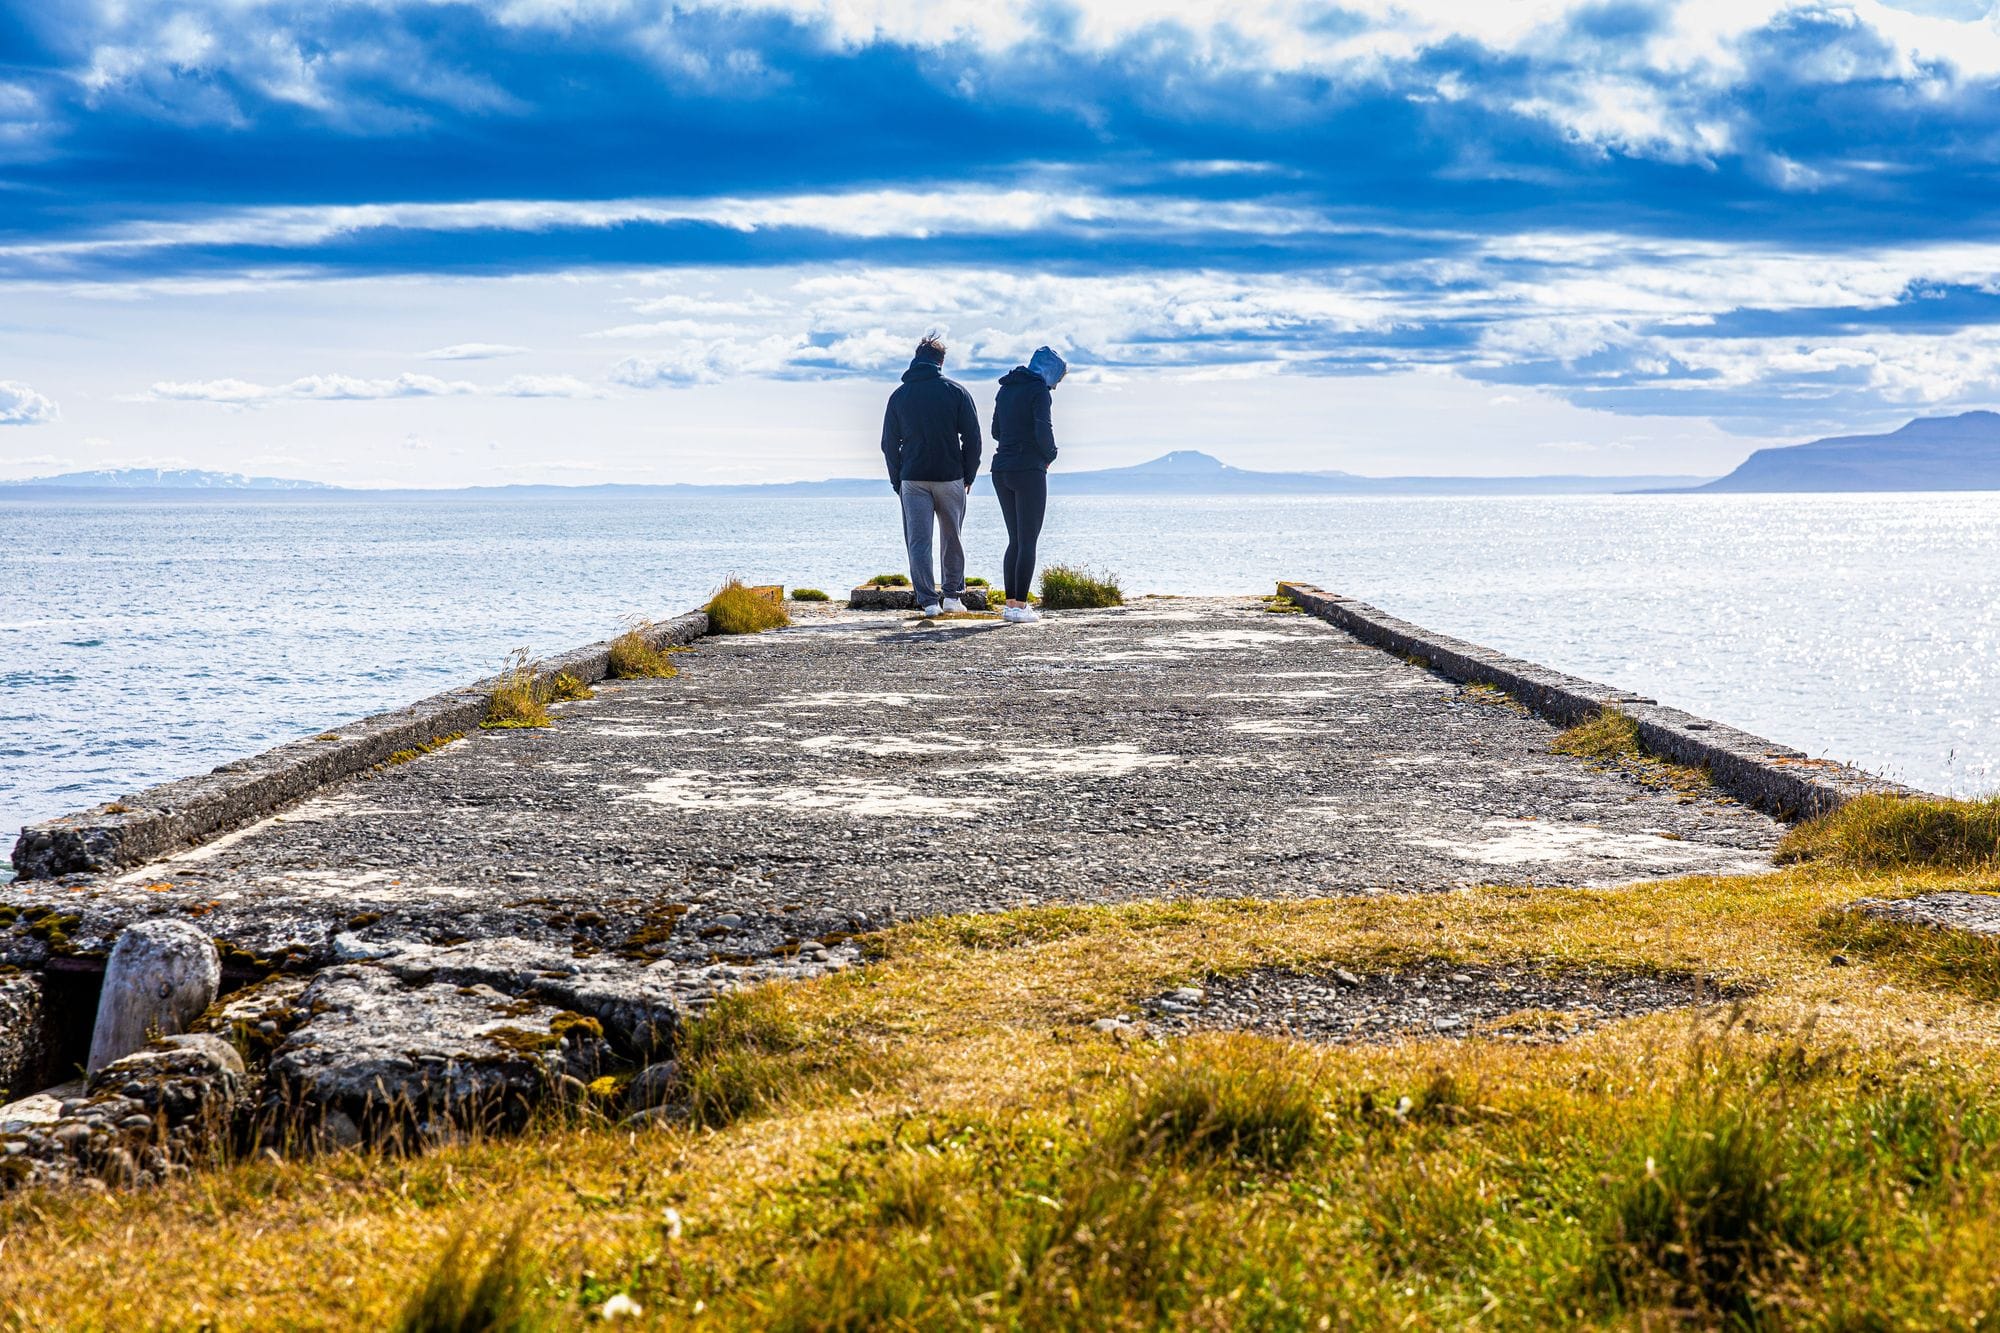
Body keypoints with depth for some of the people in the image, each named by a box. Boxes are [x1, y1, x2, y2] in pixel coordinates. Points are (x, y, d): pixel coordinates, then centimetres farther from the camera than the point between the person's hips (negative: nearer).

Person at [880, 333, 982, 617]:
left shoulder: (899, 395, 5)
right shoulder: (956, 391, 0)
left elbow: (889, 443, 7)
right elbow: (972, 437, -1)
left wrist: (897, 480, 12)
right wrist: (969, 475, 7)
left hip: (913, 478, 0)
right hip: (950, 476, 0)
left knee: (918, 540, 0)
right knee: (952, 537, 14)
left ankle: (927, 600, -9)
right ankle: (952, 595, 17)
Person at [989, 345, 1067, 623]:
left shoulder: (1005, 389, 14)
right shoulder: (1038, 390, -9)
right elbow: (1043, 431, -17)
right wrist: (1049, 456, 1)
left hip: (1001, 470, 7)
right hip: (1029, 470, -7)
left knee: (1016, 540, 13)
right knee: (1028, 541, -3)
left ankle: (1011, 603, 10)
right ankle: (1020, 607, -7)